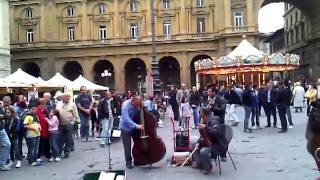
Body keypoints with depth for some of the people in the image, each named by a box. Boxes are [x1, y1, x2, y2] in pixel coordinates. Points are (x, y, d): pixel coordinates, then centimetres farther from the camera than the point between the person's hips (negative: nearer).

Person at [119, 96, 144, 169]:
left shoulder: (139, 104, -12)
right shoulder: (126, 105, -29)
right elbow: (126, 119, -37)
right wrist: (137, 126, -43)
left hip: (135, 127, 5)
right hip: (126, 128, -5)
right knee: (127, 147, -2)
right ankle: (128, 162, 17)